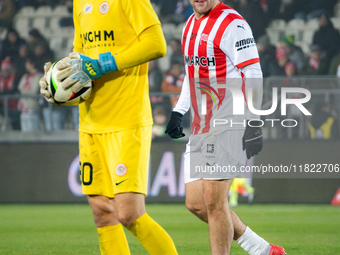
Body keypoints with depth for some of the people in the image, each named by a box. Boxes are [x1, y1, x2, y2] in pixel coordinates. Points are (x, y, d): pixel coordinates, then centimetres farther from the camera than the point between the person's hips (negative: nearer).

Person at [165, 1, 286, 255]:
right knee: (195, 202, 7)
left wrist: (253, 122, -20)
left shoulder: (232, 24, -12)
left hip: (229, 126, -9)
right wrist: (178, 112, 18)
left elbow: (253, 76, -15)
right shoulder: (190, 25, 15)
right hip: (200, 127, 9)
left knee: (213, 201, -10)